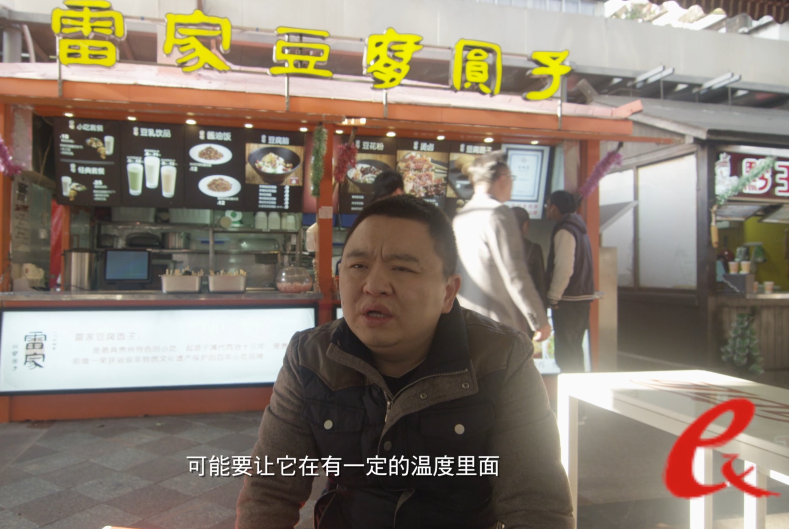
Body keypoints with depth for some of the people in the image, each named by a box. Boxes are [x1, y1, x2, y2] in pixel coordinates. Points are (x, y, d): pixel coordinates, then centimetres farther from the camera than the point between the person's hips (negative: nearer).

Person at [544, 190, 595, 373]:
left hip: (568, 300, -10)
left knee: (566, 353, -3)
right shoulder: (578, 226, 15)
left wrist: (553, 296, -16)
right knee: (574, 349, 18)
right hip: (583, 296, 10)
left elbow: (564, 268, -23)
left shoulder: (564, 231, -15)